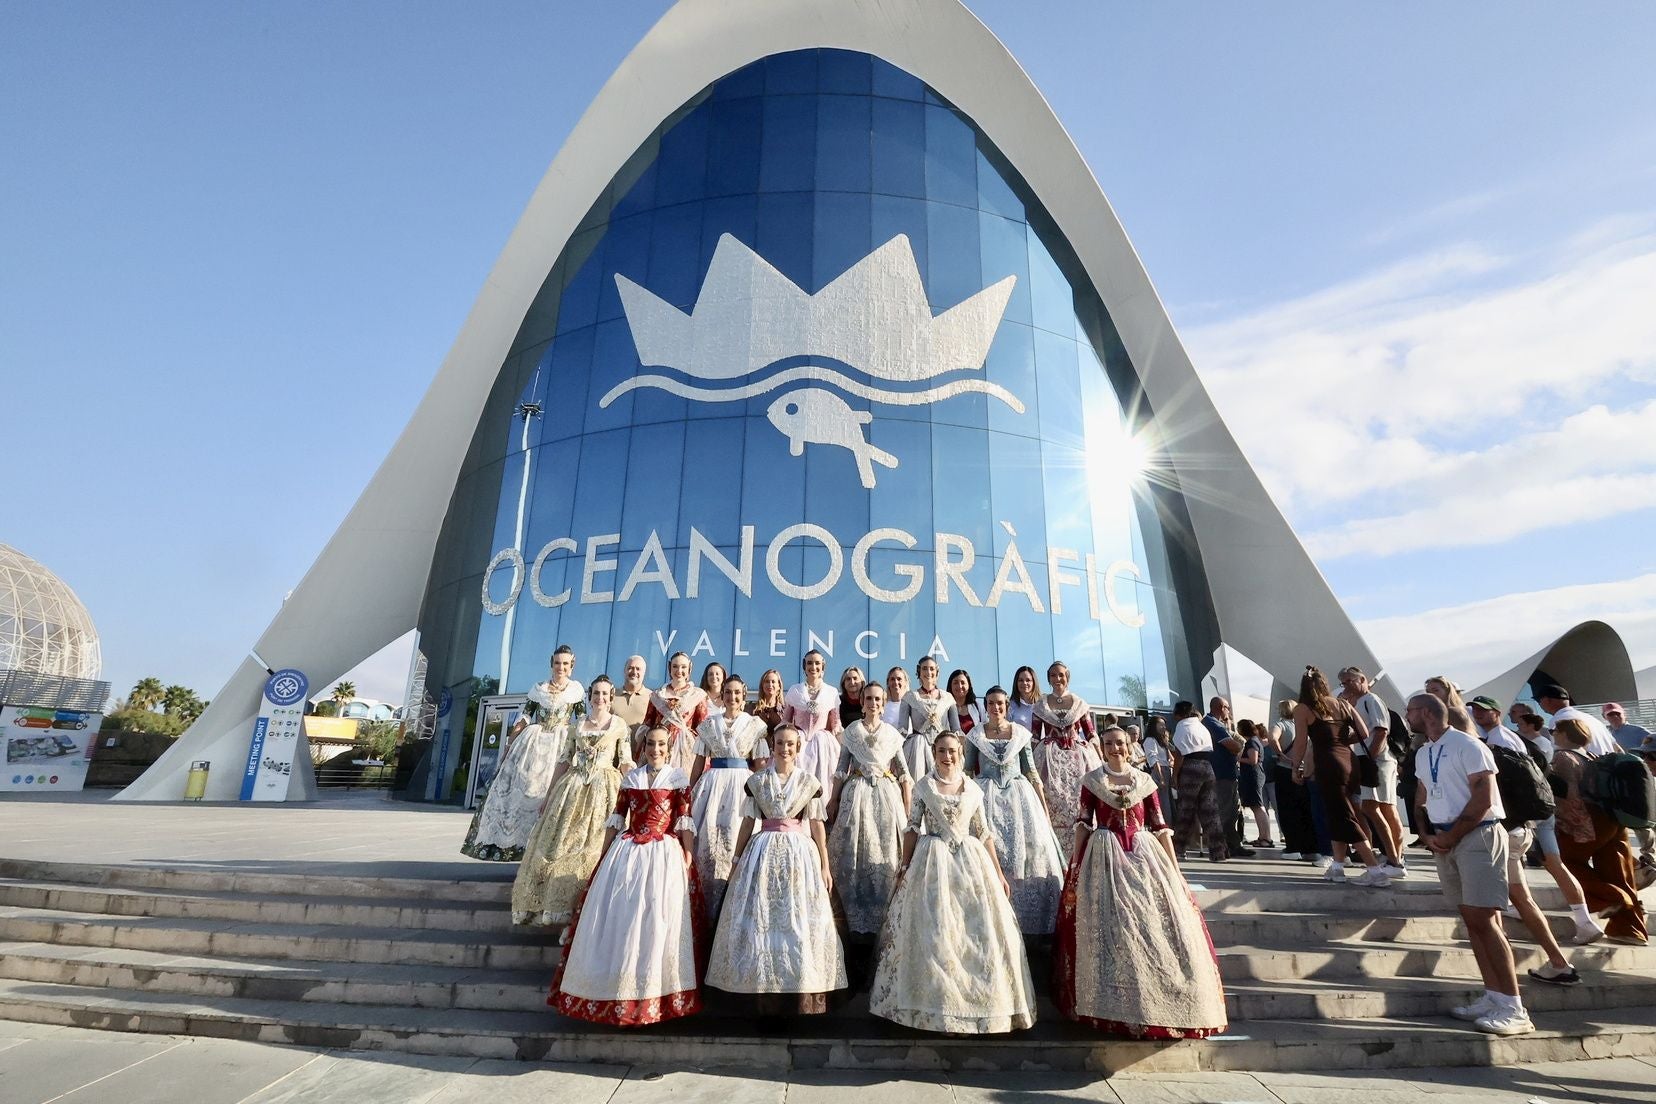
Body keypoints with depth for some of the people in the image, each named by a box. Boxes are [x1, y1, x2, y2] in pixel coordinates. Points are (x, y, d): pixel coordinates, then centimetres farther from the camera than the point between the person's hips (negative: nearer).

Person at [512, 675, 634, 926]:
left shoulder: (620, 725, 3)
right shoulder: (577, 725, 12)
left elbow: (626, 763, -1)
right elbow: (564, 761, 13)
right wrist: (548, 796, 10)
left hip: (603, 789, -4)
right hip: (573, 787, 4)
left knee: (594, 847, -6)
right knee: (559, 844, 2)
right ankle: (558, 905, 12)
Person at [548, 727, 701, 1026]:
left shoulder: (679, 778, -1)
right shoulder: (631, 777, 9)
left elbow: (685, 822, -4)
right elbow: (616, 818, 11)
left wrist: (688, 861, -9)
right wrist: (604, 856, 8)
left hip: (664, 855, -3)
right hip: (626, 852, 3)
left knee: (655, 922, 0)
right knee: (615, 920, 6)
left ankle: (653, 996, 15)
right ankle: (613, 989, 23)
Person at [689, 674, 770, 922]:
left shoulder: (755, 724, 4)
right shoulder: (708, 724, 10)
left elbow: (760, 765, 4)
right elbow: (699, 762, 14)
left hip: (743, 785, -2)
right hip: (712, 785, 2)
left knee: (735, 839, -6)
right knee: (708, 839, -2)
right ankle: (711, 909, 11)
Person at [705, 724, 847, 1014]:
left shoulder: (809, 781, 2)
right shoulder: (756, 781, 4)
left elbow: (816, 825, 3)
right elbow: (748, 822, 7)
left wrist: (825, 865, 2)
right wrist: (736, 861, 7)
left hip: (800, 854, -1)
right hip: (764, 852, 1)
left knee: (800, 922, 0)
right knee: (761, 921, 3)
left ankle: (803, 996, 11)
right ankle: (767, 993, 14)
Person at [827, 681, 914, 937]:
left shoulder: (892, 733, 6)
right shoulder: (851, 731, 5)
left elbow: (903, 771, 7)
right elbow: (841, 768, 5)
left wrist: (907, 806, 3)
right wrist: (833, 799, 1)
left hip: (886, 793, 1)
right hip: (857, 792, -1)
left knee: (886, 855, 2)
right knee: (855, 853, -1)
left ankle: (883, 916, 15)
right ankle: (857, 918, 10)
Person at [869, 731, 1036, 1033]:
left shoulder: (973, 790, 5)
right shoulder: (923, 787, 0)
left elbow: (983, 833, 8)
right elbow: (912, 829, 2)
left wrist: (998, 873, 7)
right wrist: (904, 866, -1)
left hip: (970, 861, 2)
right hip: (933, 861, -2)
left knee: (977, 930, 2)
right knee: (933, 931, -1)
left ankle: (976, 999, 17)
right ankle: (937, 1000, 12)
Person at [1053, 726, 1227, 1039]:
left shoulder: (1144, 781, 9)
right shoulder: (1092, 781, 4)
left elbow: (1159, 826, 9)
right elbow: (1082, 823, 3)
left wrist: (1174, 868, 4)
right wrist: (1074, 865, -3)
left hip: (1144, 855, 2)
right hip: (1104, 859, -2)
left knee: (1160, 921, -7)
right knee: (1111, 927, -9)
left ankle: (1163, 1006, 7)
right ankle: (1117, 1008, 1)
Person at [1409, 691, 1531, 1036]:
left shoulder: (1466, 745, -11)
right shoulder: (1422, 754, 15)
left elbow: (1483, 799, -15)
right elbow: (1422, 798, 20)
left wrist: (1451, 836, -13)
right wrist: (1429, 835, 4)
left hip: (1478, 835, -8)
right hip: (1445, 842, 8)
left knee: (1484, 920, -11)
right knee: (1472, 920, 8)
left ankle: (1514, 1009, -6)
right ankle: (1493, 997, 14)